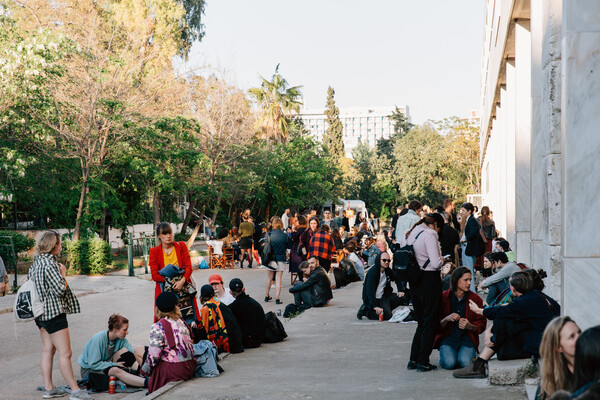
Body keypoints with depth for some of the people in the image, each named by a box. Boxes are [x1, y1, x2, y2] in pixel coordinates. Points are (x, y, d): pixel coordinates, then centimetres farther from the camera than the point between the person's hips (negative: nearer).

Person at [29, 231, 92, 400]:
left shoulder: (36, 262, 11)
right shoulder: (50, 264, -18)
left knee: (47, 350, 13)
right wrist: (63, 274, -5)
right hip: (54, 312, -10)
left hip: (41, 314, 10)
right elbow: (60, 289, -21)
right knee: (65, 353, -6)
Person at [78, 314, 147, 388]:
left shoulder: (121, 339, -7)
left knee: (124, 351, -17)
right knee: (116, 370, -34)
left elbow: (134, 353, -14)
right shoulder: (98, 339, -25)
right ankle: (147, 383, -46)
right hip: (89, 370, -6)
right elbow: (93, 364, -24)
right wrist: (114, 364, -25)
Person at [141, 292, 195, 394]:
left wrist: (145, 370, 3)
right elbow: (191, 345, 12)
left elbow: (154, 355, -14)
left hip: (173, 370, -7)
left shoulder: (157, 327, -12)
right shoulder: (182, 322, 8)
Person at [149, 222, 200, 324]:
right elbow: (154, 276, 0)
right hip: (165, 291, -1)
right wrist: (170, 281, -12)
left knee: (188, 318, -6)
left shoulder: (181, 246, 8)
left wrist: (182, 281, -15)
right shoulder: (154, 252, 5)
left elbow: (188, 267, 1)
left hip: (183, 288, 1)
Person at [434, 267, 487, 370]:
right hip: (447, 337, -1)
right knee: (449, 363, -28)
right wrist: (447, 319, -23)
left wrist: (470, 326, -19)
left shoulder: (475, 299, 1)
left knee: (465, 362, -27)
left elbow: (482, 325, 3)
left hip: (467, 337, 1)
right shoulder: (443, 298, -2)